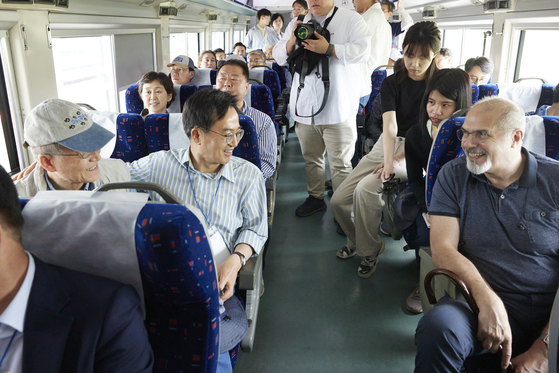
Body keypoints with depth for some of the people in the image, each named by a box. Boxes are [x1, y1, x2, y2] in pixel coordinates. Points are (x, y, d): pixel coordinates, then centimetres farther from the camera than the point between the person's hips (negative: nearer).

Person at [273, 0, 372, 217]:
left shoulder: (351, 20, 1)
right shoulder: (297, 23, 16)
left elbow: (362, 51, -14)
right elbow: (279, 56, 11)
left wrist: (329, 49, -21)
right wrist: (292, 41, -9)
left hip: (337, 108, -5)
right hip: (305, 106, 5)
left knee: (340, 162, -2)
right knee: (311, 157, 15)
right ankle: (316, 198, 30)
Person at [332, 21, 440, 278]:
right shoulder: (391, 83, 3)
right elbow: (389, 124, -12)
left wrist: (398, 159, -20)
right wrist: (388, 161, -27)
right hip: (387, 145, 4)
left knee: (366, 188, -30)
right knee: (339, 201, -8)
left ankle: (369, 252, -7)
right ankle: (357, 241, 23)